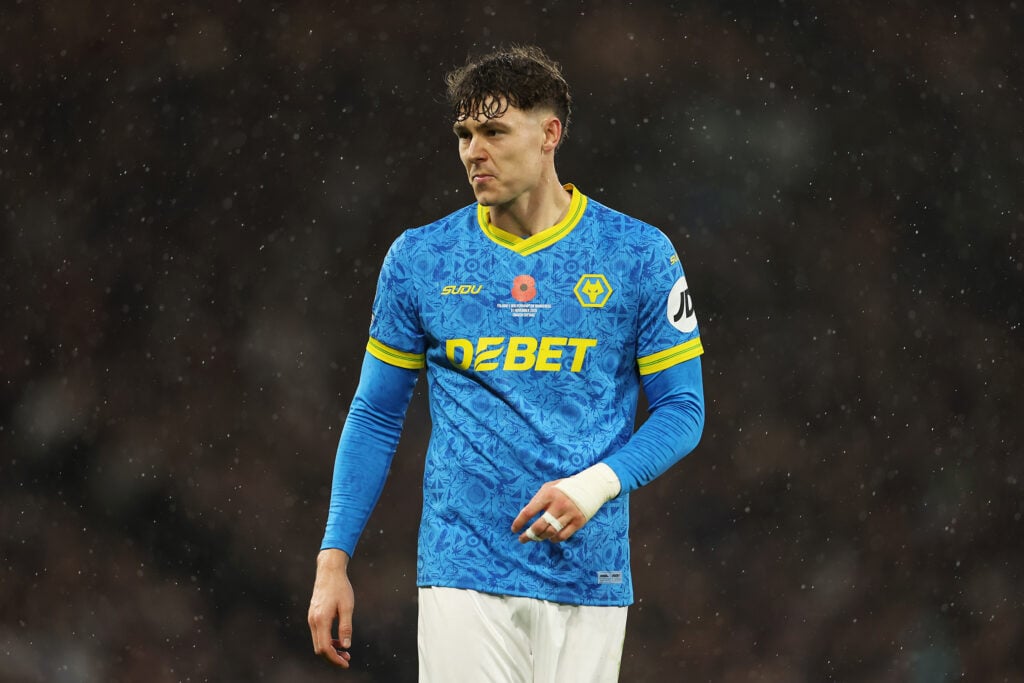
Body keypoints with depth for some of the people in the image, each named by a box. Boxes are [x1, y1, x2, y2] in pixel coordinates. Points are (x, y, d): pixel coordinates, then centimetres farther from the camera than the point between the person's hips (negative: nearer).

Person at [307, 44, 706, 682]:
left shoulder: (639, 254, 2)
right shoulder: (419, 258, 6)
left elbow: (682, 409, 3)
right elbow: (376, 417, 11)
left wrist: (600, 484, -15)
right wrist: (334, 560, 5)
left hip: (587, 575, 0)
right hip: (462, 574, 0)